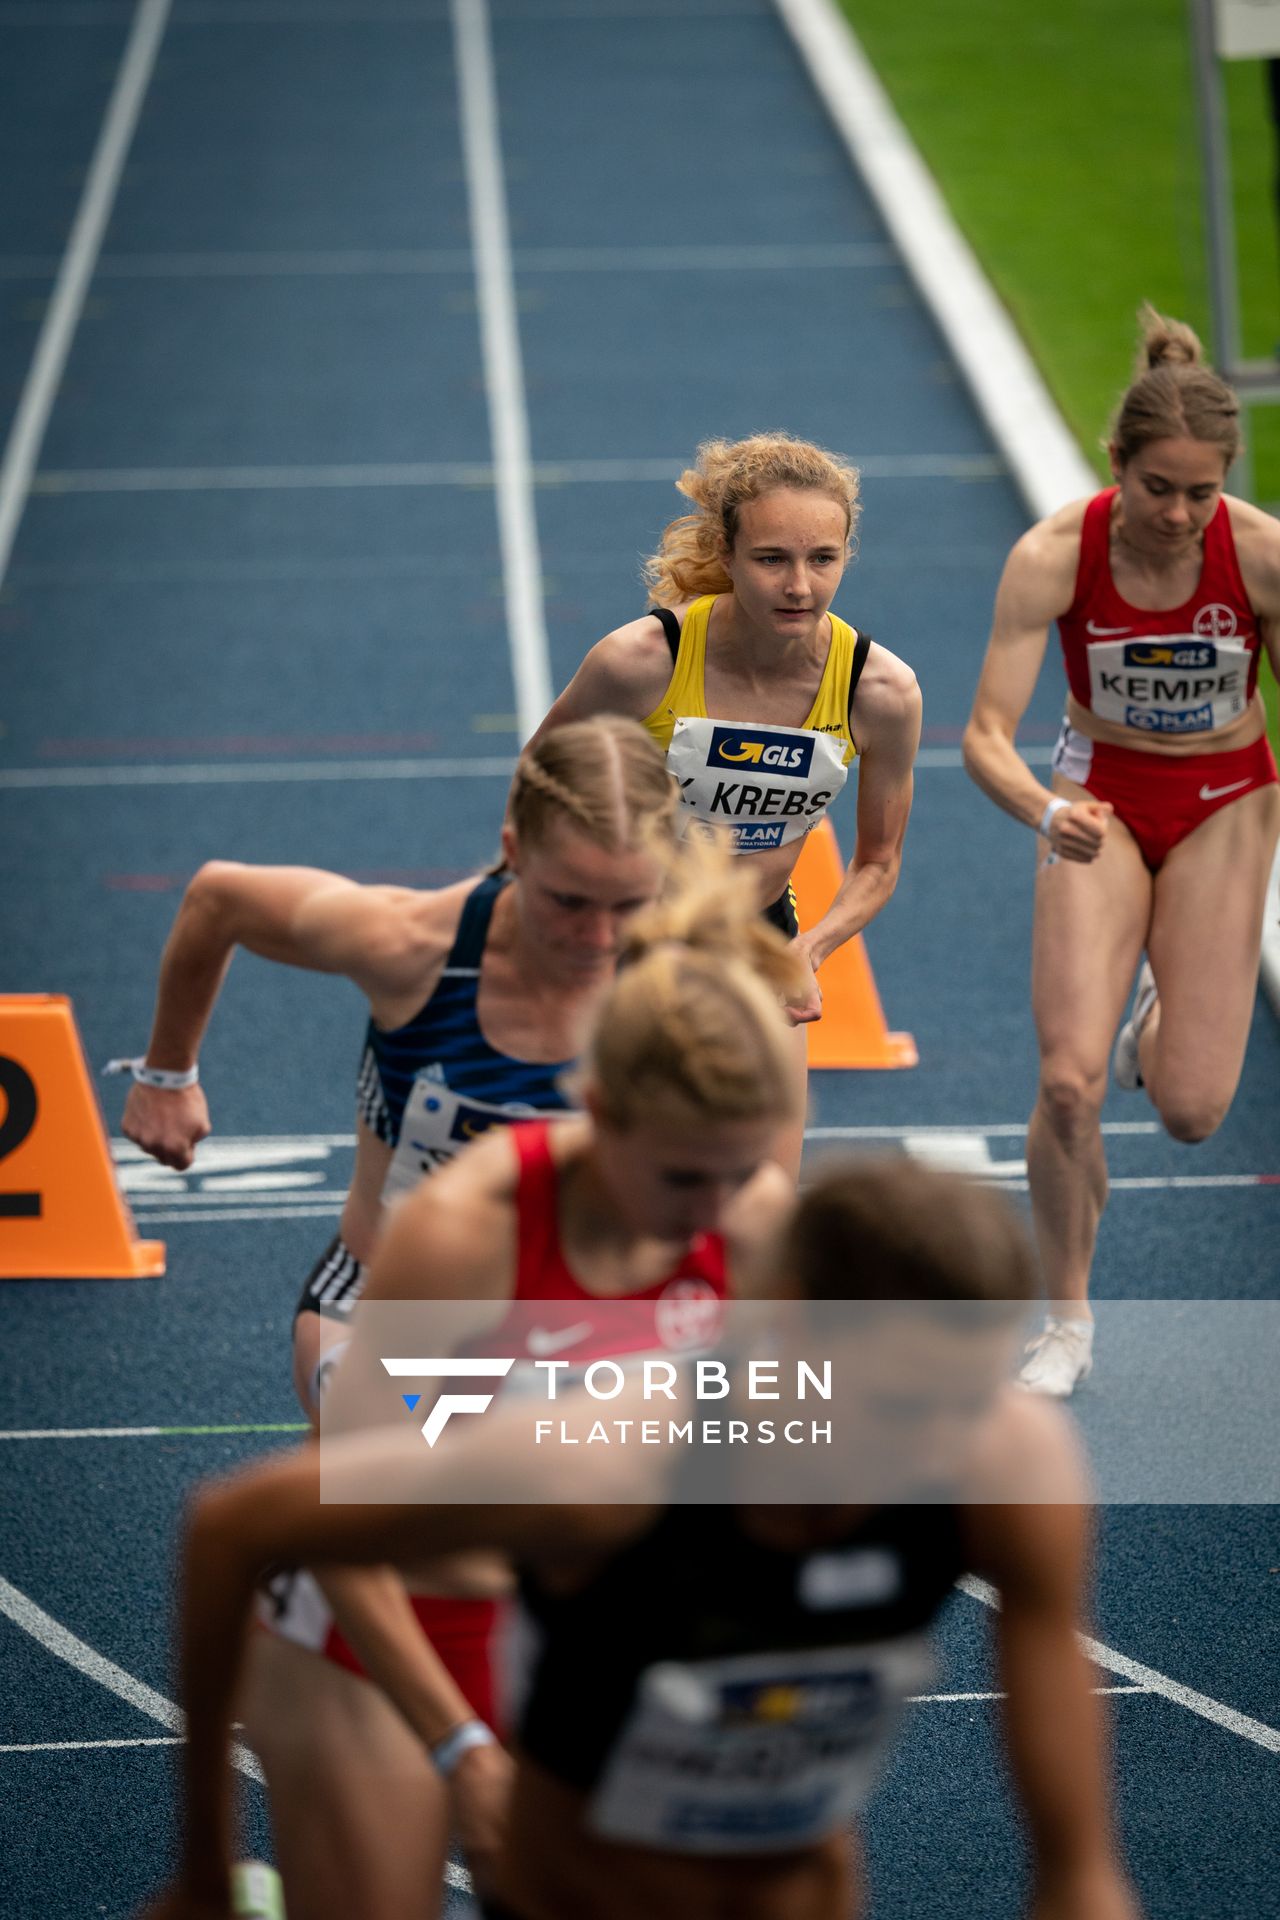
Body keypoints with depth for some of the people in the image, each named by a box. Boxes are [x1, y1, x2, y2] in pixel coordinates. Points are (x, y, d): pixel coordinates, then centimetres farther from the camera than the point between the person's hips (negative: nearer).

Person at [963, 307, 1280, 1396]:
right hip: (1100, 798, 0)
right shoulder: (1054, 558, -23)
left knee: (1191, 1111, -5)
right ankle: (1068, 1323, 7)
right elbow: (986, 735, -25)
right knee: (1069, 1081, -15)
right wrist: (1043, 810, -45)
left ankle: (1167, 1019, 35)